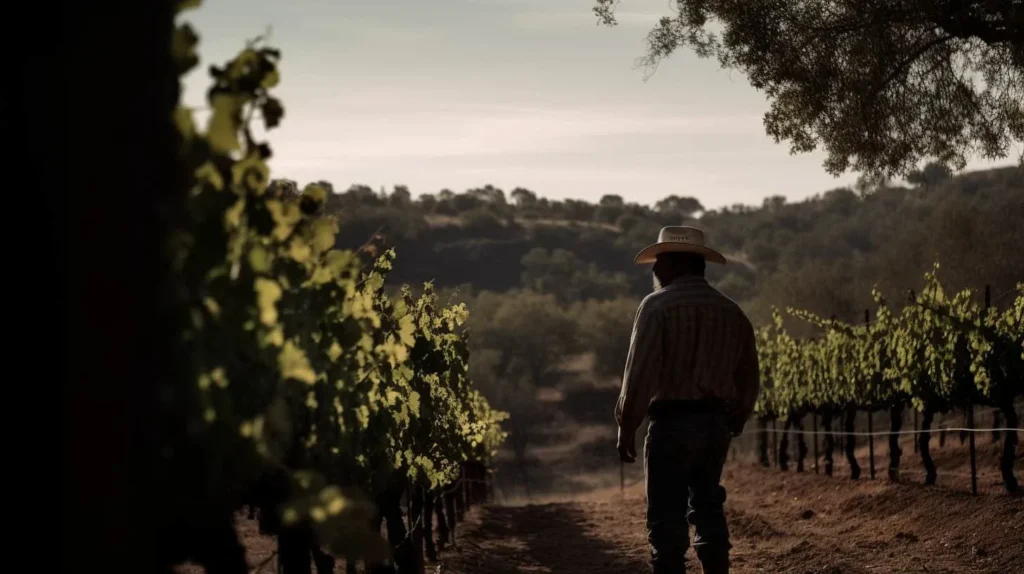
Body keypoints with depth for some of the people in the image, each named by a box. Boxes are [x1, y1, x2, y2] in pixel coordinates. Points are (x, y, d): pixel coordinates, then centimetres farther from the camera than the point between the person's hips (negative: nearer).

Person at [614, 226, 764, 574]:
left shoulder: (658, 305, -8)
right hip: (716, 422, 6)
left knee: (667, 515, -2)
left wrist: (626, 425, -6)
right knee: (708, 506, 16)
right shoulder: (731, 312, 11)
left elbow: (641, 370, -13)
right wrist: (734, 423, 21)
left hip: (673, 421, -6)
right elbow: (748, 378, 13)